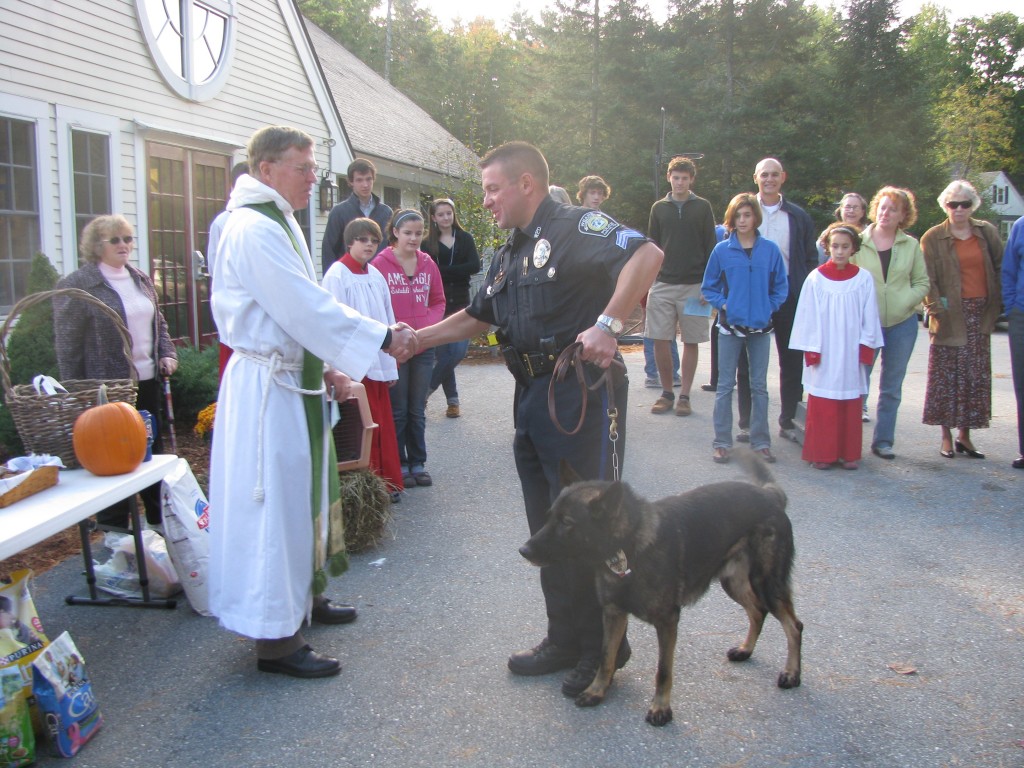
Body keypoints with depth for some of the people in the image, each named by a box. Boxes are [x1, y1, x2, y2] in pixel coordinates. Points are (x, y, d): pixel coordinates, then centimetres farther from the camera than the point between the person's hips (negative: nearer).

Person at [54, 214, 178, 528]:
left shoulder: (141, 279, 11)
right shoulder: (75, 285, -10)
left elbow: (159, 323, 22)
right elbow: (67, 346, -11)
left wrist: (167, 354, 4)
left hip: (148, 383, 7)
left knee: (153, 454, 17)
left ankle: (160, 524, 32)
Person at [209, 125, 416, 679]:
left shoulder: (280, 224, 15)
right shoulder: (254, 229, -18)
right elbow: (305, 306, -24)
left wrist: (327, 368, 9)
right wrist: (384, 338, -20)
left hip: (293, 380, 10)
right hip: (267, 386, -10)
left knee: (304, 493, 19)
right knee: (274, 501, -4)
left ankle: (304, 596, 35)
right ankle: (275, 637, 6)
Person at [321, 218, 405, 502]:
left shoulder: (376, 275, 12)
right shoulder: (337, 275, -8)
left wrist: (391, 365, 12)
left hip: (379, 363, 6)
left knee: (383, 425, 10)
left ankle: (387, 482, 20)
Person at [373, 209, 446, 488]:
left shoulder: (428, 264, 4)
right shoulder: (380, 263, -9)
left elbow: (438, 301, 11)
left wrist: (426, 326, -5)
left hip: (423, 347, 4)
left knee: (417, 410, 12)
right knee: (397, 410, 5)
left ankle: (418, 463, 23)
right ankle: (399, 465, 17)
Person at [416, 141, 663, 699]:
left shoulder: (574, 228, -10)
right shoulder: (508, 254, 19)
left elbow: (647, 254, -25)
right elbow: (478, 316, 28)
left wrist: (608, 323, -29)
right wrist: (417, 339, 21)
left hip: (581, 392, -9)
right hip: (532, 398, 9)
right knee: (547, 528, 14)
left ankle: (604, 647, 14)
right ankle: (566, 640, 27)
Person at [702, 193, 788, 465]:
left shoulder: (770, 250, -1)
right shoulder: (722, 250, -2)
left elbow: (781, 287, 6)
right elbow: (708, 287, 5)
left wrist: (769, 308, -6)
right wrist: (723, 304, -8)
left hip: (760, 327, 1)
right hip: (730, 327, -1)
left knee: (759, 386, 9)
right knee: (725, 386, 4)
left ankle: (761, 442, 17)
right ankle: (722, 442, 11)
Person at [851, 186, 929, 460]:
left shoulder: (912, 246, 5)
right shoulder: (858, 242, -2)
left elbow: (922, 282, 7)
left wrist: (905, 302, -10)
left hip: (902, 324, 3)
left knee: (892, 387, 10)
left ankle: (883, 440, 20)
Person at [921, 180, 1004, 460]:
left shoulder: (987, 232, 8)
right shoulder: (933, 238, 0)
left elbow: (1000, 268, 10)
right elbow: (928, 278, -5)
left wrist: (998, 304, 1)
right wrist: (936, 307, -15)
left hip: (981, 312, 3)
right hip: (951, 316, -3)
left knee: (977, 376, 5)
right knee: (947, 376, -1)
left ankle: (964, 435, 15)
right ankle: (946, 436, 9)